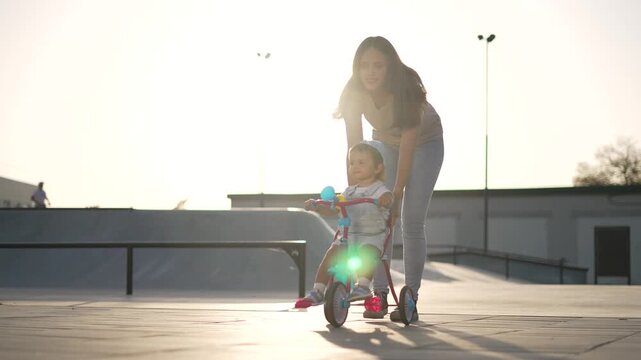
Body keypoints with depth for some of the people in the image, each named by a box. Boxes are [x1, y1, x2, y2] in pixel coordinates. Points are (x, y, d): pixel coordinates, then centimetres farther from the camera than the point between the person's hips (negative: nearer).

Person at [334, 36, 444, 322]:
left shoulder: (407, 89, -35)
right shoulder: (355, 93, -26)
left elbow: (407, 149, -35)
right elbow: (354, 148, -23)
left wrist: (396, 196, -37)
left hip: (424, 143, -3)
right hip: (384, 143, 3)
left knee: (411, 223, -11)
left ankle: (410, 298, -6)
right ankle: (379, 294, -2)